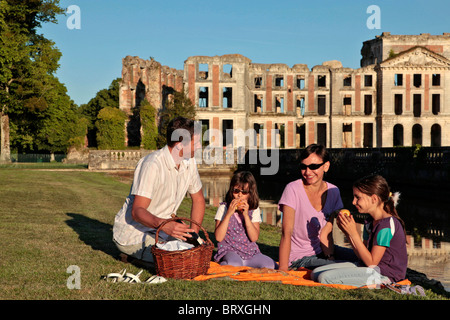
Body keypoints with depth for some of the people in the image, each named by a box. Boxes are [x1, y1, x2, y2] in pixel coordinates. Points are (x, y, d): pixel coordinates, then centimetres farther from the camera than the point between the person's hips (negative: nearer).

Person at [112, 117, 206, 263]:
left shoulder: (189, 162, 0)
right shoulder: (153, 164, -25)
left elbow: (198, 199, 12)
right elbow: (137, 211, -29)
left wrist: (193, 233, -2)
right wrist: (163, 224, -49)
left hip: (159, 229, 8)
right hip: (133, 234, -8)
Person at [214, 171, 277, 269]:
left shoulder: (254, 210, 6)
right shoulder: (224, 208, 0)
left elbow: (254, 238, -6)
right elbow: (218, 237, -9)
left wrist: (246, 215, -15)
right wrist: (229, 214, -16)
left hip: (250, 253, 4)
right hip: (229, 250, -3)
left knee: (270, 264, -23)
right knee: (234, 264, -37)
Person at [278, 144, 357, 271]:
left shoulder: (333, 191, -1)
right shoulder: (293, 190, -17)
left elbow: (325, 234, -1)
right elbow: (286, 233, -22)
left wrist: (330, 257, -17)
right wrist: (283, 270, -26)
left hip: (321, 250, 6)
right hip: (299, 258, -6)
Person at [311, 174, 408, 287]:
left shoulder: (387, 225, -19)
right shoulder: (371, 223, 11)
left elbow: (371, 262, -18)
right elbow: (362, 256, 10)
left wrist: (354, 233, -18)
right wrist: (348, 232, -1)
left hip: (385, 273, -10)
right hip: (369, 268, 10)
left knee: (325, 278, -21)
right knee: (316, 273, 2)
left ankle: (372, 282, -11)